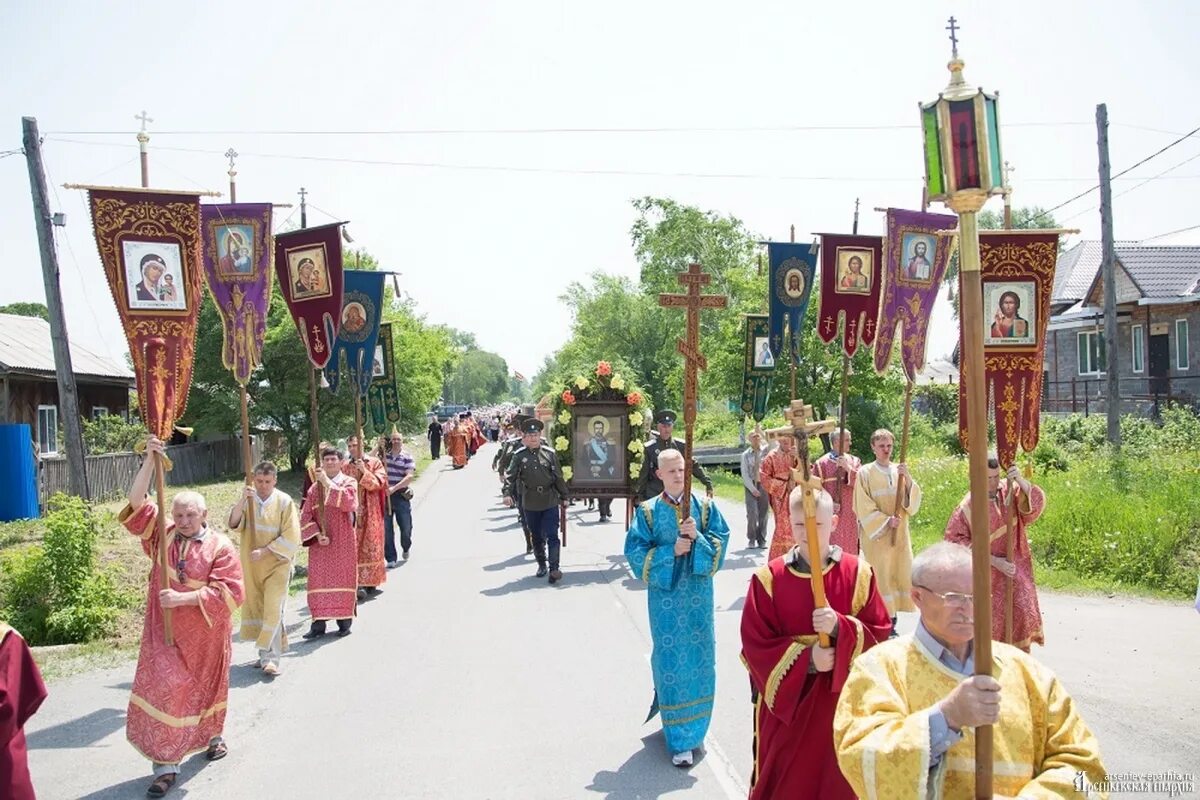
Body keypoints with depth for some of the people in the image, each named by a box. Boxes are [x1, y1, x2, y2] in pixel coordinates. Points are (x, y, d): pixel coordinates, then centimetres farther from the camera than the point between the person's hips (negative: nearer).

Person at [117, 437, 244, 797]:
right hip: (165, 631, 2)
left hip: (206, 634, -1)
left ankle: (214, 736, 43)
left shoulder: (221, 547, -13)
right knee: (164, 690, -5)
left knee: (207, 685, 17)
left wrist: (184, 598, -25)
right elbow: (136, 503, -12)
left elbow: (229, 592, -20)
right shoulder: (162, 535, -3)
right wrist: (150, 460, -21)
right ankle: (166, 764, 2)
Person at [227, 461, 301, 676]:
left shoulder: (284, 502, -8)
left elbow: (291, 537, -10)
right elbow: (233, 523, -14)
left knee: (273, 609, -11)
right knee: (256, 608, 10)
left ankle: (270, 657, -11)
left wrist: (264, 550, -17)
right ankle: (268, 653, 22)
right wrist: (243, 501, -28)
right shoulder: (248, 500, 1)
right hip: (251, 566, 4)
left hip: (276, 564, -4)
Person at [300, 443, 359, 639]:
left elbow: (349, 502, -22)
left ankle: (345, 621, 11)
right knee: (319, 581, -1)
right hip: (320, 543, 3)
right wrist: (317, 534, -11)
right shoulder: (315, 487, 9)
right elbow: (305, 516, 4)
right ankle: (318, 623, 2)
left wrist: (328, 483, -24)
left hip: (343, 543, -2)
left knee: (342, 578, 1)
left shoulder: (349, 482, 0)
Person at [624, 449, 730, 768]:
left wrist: (697, 538, -20)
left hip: (698, 592, 2)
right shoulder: (648, 511, -1)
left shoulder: (705, 507, 3)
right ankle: (680, 739, 8)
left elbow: (721, 541, -3)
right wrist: (671, 551, -17)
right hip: (665, 594, -2)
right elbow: (635, 551, -7)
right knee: (671, 658, 0)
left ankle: (693, 724, 29)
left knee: (698, 655, 7)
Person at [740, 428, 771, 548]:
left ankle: (762, 540, 13)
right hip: (750, 486, -1)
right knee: (752, 513, -9)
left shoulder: (766, 450, 3)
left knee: (763, 514, 3)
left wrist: (761, 432, -18)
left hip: (764, 485, 1)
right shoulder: (746, 455, 3)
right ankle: (752, 539, 6)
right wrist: (752, 489, -9)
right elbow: (744, 474, 0)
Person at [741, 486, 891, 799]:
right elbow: (756, 645, -8)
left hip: (841, 701, 1)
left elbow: (879, 633, -4)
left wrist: (840, 627, -22)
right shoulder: (769, 578, -8)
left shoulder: (858, 573, -5)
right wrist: (805, 658, -20)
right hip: (785, 700, -1)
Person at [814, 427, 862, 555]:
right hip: (831, 515, -3)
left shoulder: (854, 461, 8)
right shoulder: (822, 463, -3)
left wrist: (848, 468, -17)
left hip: (850, 514, 3)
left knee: (850, 549, 8)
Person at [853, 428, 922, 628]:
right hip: (875, 534, -4)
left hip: (899, 535, 4)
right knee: (879, 577, -7)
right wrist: (885, 521, -16)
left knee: (897, 573, 5)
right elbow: (863, 507, -7)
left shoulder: (899, 471, 9)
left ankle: (892, 623, 14)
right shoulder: (865, 473, -3)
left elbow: (914, 501, 0)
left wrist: (908, 478, -14)